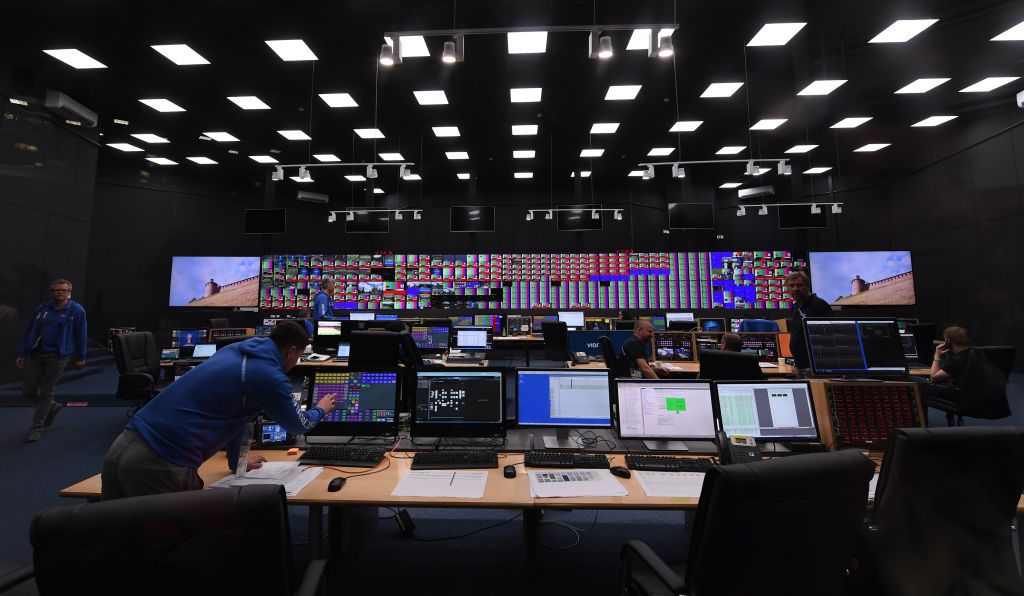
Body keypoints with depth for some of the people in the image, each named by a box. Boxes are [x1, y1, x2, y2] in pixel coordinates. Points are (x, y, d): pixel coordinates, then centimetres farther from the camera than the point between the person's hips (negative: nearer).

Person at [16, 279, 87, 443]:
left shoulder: (77, 311, -3)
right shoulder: (42, 309, 8)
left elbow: (81, 335, -2)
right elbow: (29, 332, 14)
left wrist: (80, 357, -2)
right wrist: (22, 354, 9)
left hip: (57, 357, -4)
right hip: (35, 355, 4)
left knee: (46, 393, 2)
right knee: (28, 390, 6)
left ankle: (37, 428, 14)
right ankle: (52, 407, 33)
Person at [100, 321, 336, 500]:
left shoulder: (232, 350, 13)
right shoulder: (270, 377, -12)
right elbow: (297, 425, 6)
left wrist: (237, 461, 37)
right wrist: (320, 410, 27)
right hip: (159, 467, -9)